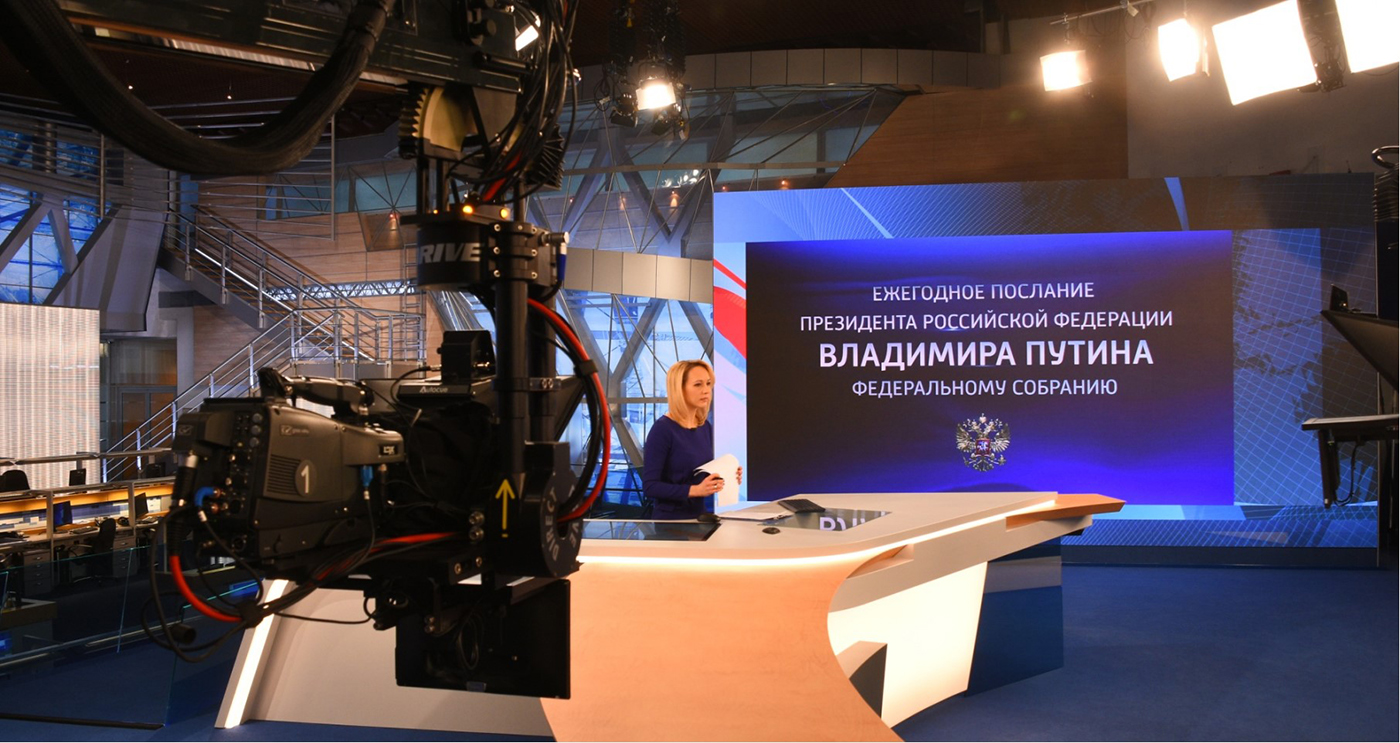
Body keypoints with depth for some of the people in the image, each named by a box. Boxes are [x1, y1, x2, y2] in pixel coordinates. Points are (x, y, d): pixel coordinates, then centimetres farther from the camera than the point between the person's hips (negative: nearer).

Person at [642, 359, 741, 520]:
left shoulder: (706, 427, 7)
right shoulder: (662, 429, -13)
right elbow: (650, 486, -16)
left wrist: (725, 477, -1)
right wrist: (695, 490, -24)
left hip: (701, 516, 6)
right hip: (670, 521, -6)